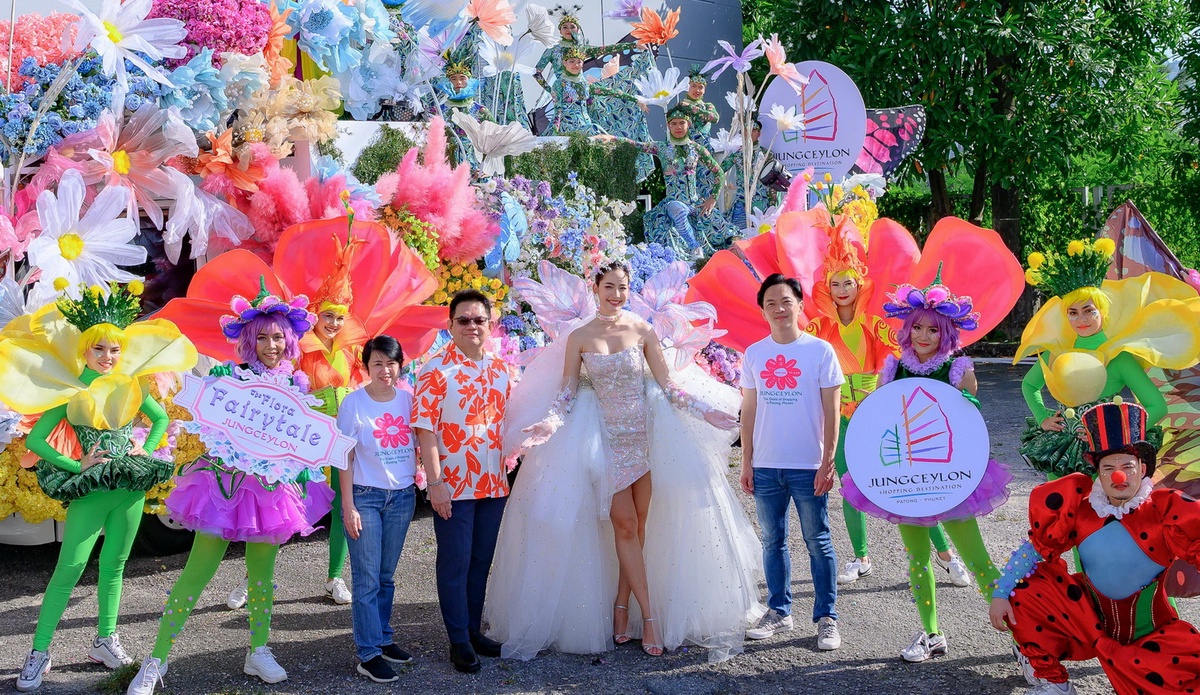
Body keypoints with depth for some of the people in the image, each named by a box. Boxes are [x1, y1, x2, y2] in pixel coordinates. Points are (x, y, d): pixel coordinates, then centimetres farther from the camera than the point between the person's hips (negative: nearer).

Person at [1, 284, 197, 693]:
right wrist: (77, 467, -12)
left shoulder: (130, 385, 7)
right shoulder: (70, 393, -3)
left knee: (114, 567, 12)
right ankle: (39, 653, 1)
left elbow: (161, 418, 19)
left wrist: (146, 450, 4)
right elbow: (34, 440, -4)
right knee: (69, 569, -6)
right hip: (91, 490, -4)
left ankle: (105, 641, 23)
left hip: (131, 487, 4)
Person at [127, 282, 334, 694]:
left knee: (263, 571, 12)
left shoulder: (296, 382, 6)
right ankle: (156, 661, 6)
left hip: (275, 484, 4)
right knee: (198, 572, -3)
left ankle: (258, 653, 25)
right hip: (226, 479, -4)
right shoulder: (227, 374, -5)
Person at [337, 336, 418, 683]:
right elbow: (345, 458, -7)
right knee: (366, 579, 0)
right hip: (366, 496, -4)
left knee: (386, 576, 14)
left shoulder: (409, 398, 2)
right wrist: (348, 506, -11)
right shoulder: (354, 403, -8)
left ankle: (382, 638, 26)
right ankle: (368, 655, 6)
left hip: (403, 496, 4)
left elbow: (420, 441, 11)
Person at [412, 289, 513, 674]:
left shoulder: (499, 369, 8)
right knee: (455, 563, 4)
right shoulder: (437, 369, -9)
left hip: (493, 483, 5)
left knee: (482, 561, 14)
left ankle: (474, 630, 29)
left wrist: (505, 473, 11)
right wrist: (435, 483, -17)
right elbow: (424, 427, -13)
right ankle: (459, 641, 17)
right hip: (453, 484, -5)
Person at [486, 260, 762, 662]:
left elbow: (668, 383, 3)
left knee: (639, 523, 2)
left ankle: (621, 606, 16)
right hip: (606, 437, -1)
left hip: (644, 431, 1)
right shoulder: (578, 337, 1)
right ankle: (648, 616, 2)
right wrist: (547, 424, -13)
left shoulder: (643, 331, 2)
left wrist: (702, 412, -4)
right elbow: (566, 392, 2)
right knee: (624, 523, -3)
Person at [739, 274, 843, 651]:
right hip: (766, 467, 3)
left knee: (818, 542, 5)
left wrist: (827, 463, -7)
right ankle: (779, 612, 24)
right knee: (773, 542, 12)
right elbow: (749, 411, 9)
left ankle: (826, 618, 15)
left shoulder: (820, 350, -3)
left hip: (808, 466, -3)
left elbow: (831, 413, -3)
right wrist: (746, 462, 6)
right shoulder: (754, 354, 5)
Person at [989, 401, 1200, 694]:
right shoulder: (1081, 508, -8)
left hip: (1149, 636, -3)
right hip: (1090, 620, 3)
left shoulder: (1167, 511, -14)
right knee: (1022, 592, -13)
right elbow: (1037, 547, -3)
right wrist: (1000, 593, -10)